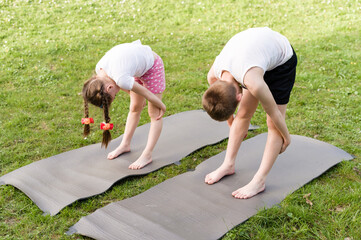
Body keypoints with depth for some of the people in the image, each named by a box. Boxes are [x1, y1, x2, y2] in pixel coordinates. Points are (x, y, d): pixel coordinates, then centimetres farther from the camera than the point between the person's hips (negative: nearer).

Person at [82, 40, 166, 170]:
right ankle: (125, 145, 27)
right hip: (138, 65, 7)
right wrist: (134, 95, 12)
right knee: (135, 108, 15)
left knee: (154, 114, -3)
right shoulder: (99, 70, -17)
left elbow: (146, 93, -24)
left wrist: (161, 106, -8)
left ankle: (147, 155, 1)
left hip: (152, 65, -7)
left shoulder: (121, 79, -40)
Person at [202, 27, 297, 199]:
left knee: (273, 125, -7)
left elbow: (273, 112, -24)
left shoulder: (253, 82, -43)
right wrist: (230, 121, 19)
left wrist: (286, 137, -7)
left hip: (282, 60, -6)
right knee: (243, 114, 7)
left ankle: (259, 181, -2)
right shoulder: (213, 75, -21)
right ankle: (228, 165, 20)